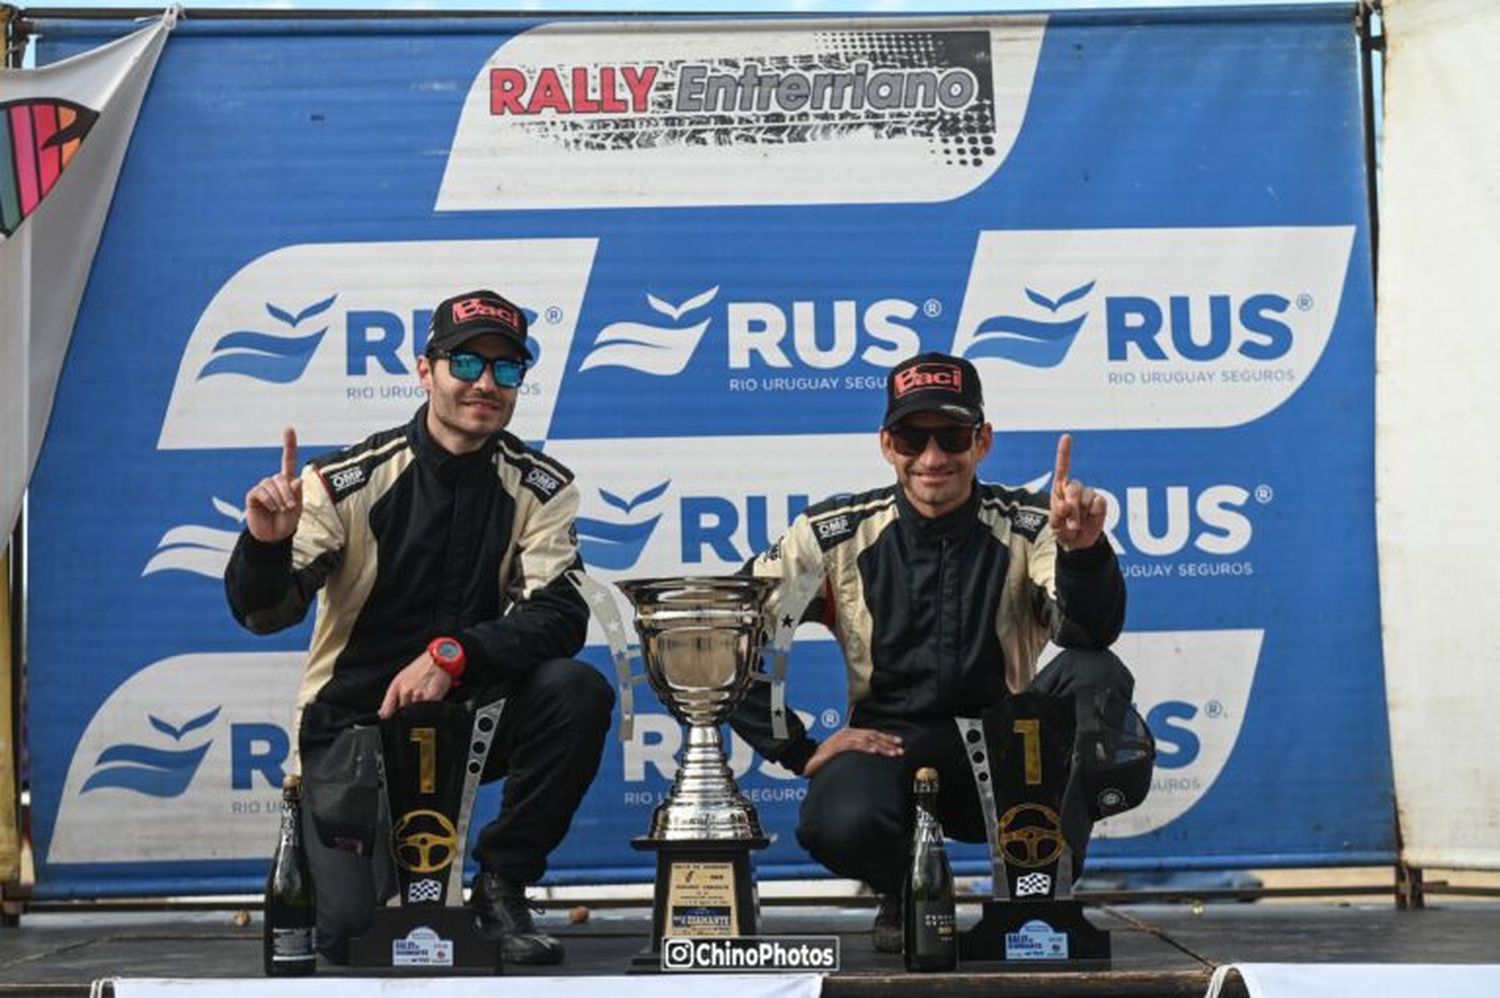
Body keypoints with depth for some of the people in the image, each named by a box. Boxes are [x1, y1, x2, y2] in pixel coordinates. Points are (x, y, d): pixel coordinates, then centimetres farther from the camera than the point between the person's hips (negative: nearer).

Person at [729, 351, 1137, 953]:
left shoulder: (1027, 528, -3)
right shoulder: (836, 535, -3)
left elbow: (1090, 632, -20)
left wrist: (1083, 550, -41)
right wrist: (798, 751, -9)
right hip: (887, 744, -1)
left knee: (1098, 676, -27)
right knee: (839, 825, -36)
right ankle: (907, 893, 4)